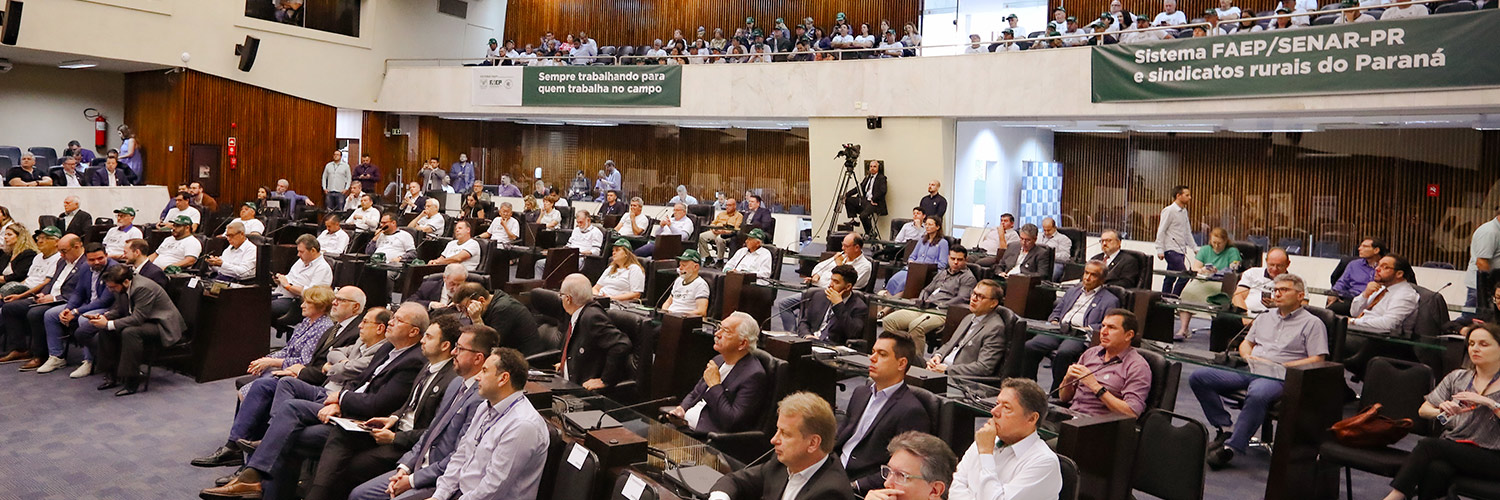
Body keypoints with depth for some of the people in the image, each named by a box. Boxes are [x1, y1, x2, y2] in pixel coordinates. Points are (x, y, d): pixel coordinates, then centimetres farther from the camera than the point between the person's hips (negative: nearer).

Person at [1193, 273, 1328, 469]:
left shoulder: (1312, 323, 9)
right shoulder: (1264, 318, 28)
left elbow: (1317, 361, -1)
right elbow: (1245, 344, 31)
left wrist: (1281, 365, -10)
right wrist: (1248, 356, 7)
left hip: (1278, 377, -6)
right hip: (1249, 371, 7)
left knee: (1257, 395, -43)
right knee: (1198, 378, -15)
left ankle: (1231, 447, -37)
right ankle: (1224, 429, -12)